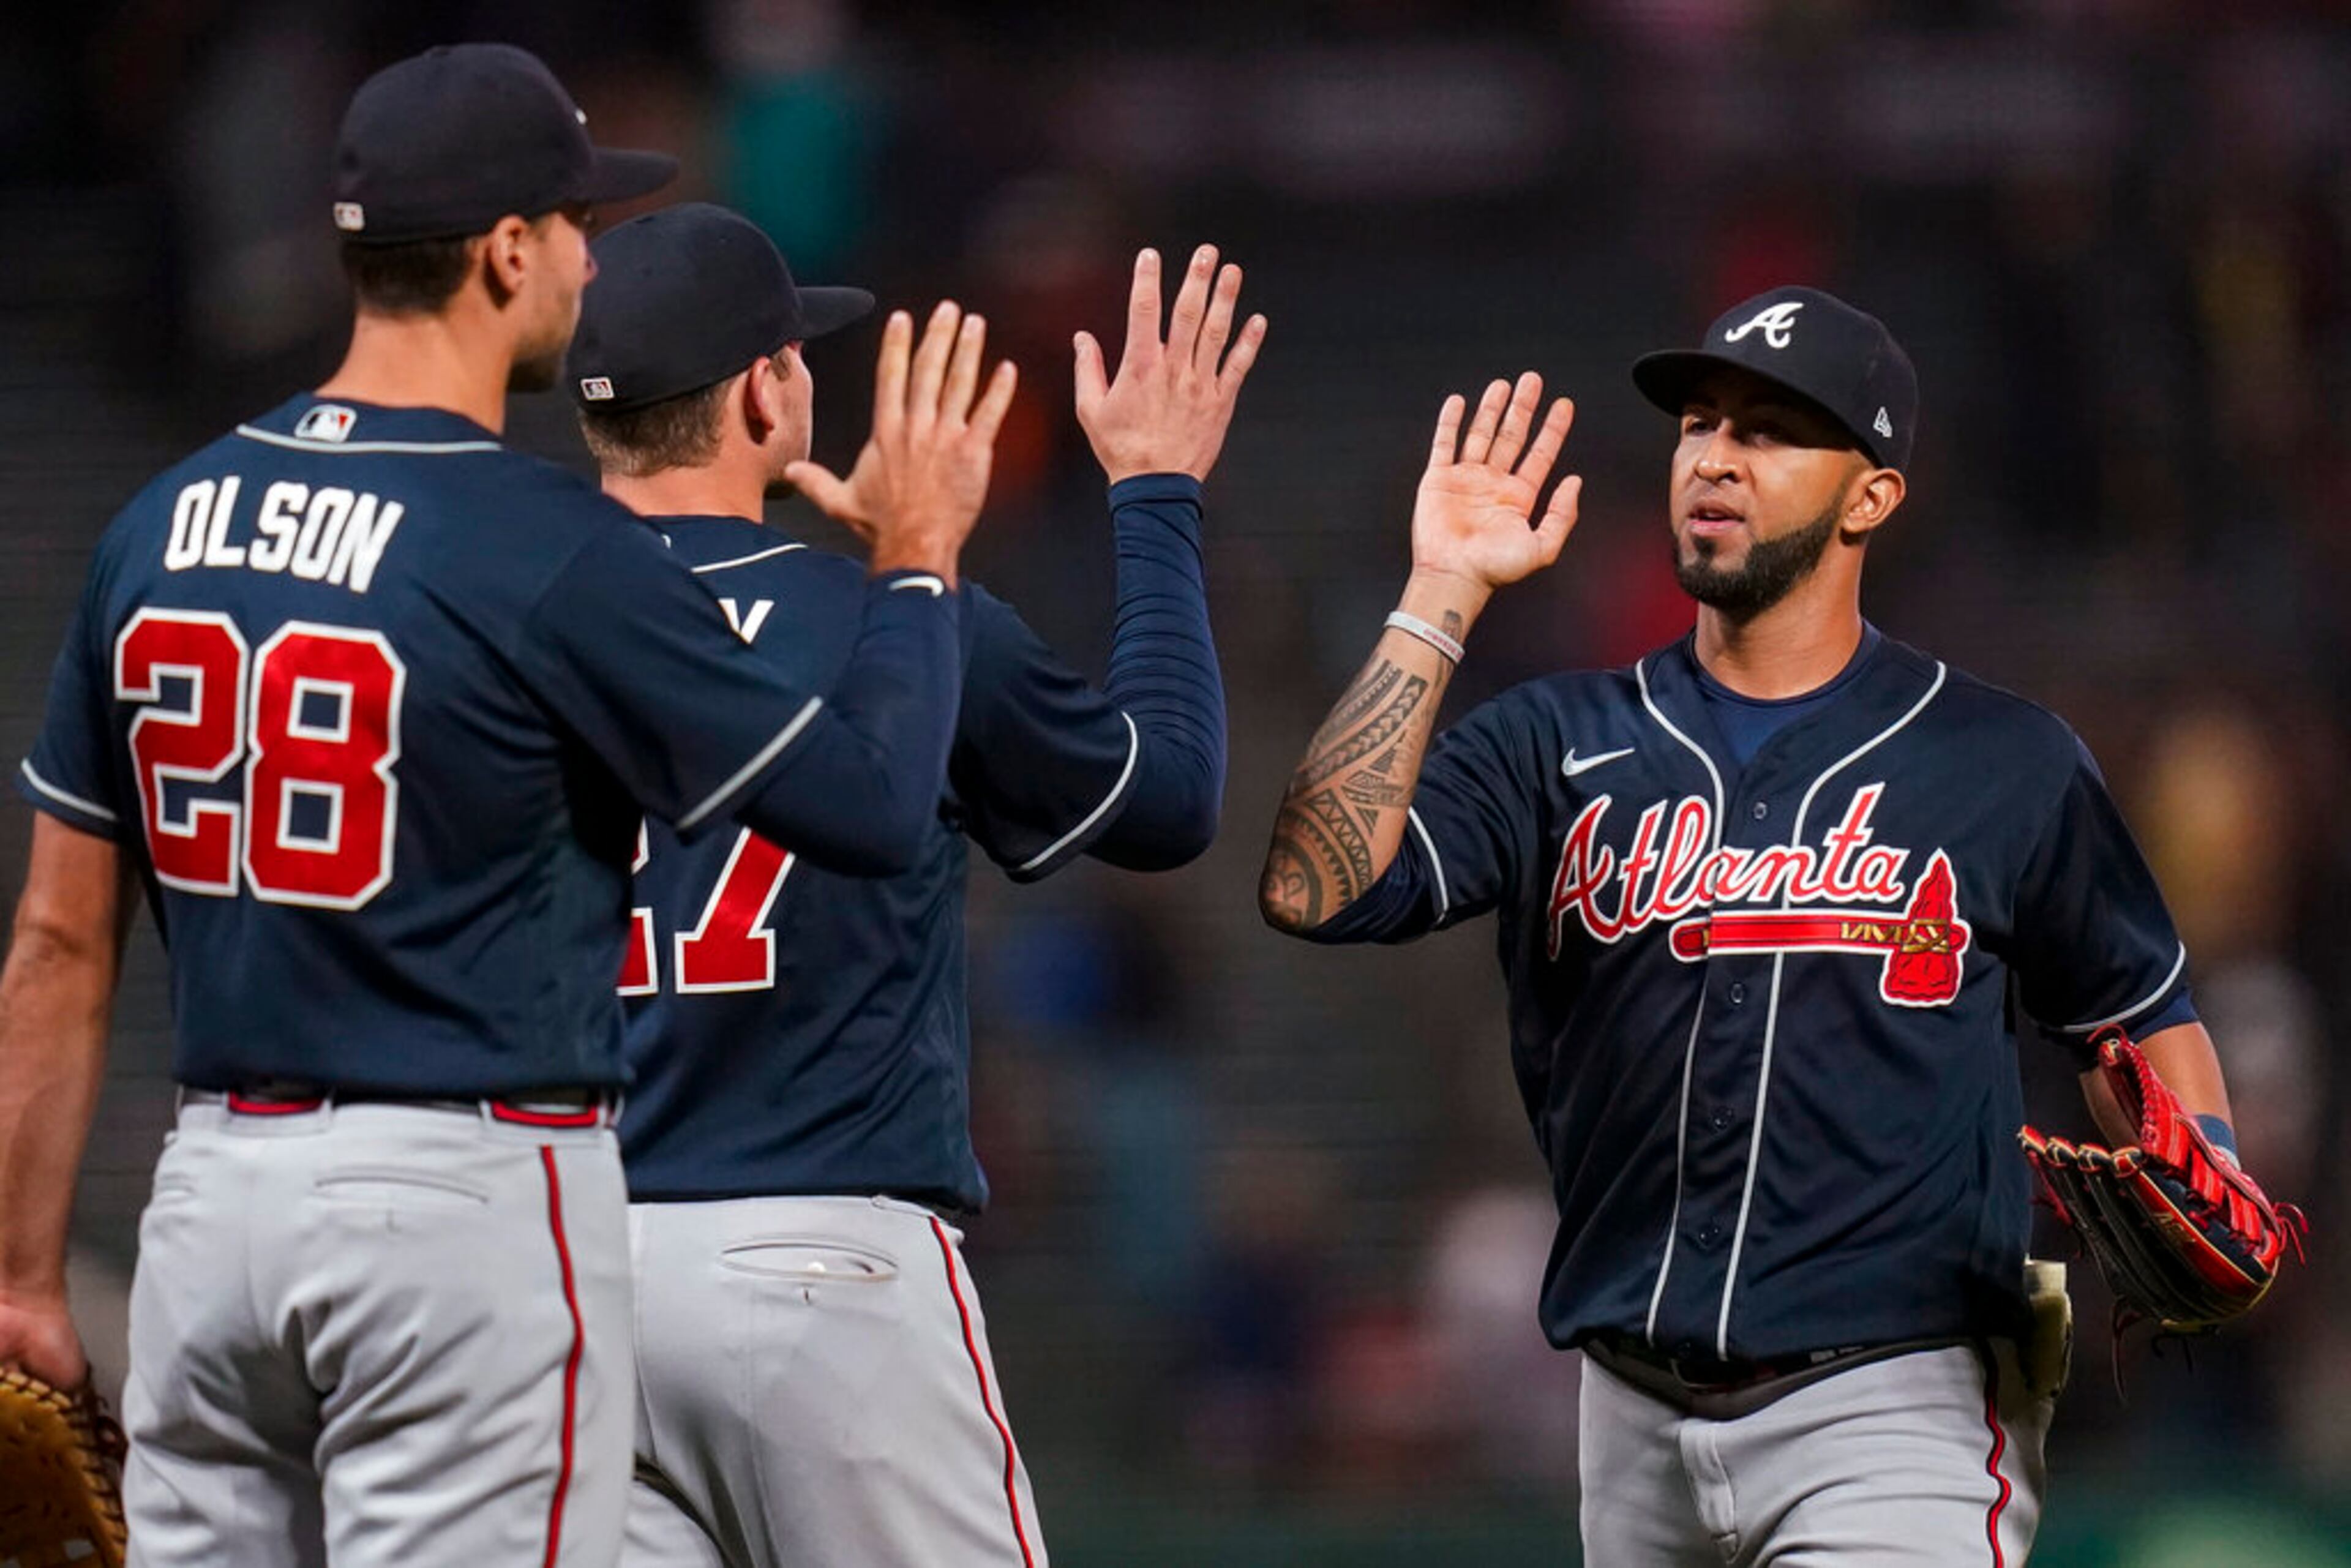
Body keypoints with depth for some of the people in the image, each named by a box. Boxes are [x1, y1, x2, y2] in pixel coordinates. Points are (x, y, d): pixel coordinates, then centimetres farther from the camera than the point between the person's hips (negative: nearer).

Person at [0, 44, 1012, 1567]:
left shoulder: (163, 524, 6)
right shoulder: (553, 550, -12)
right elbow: (872, 800, -8)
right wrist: (919, 557, 9)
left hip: (209, 1196, 6)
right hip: (470, 1197, -6)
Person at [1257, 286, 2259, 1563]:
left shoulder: (2005, 766, 4)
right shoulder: (1560, 745, 7)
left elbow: (2145, 1024, 13)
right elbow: (1314, 885, -7)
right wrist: (1440, 599, -7)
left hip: (1894, 1411, -3)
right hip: (1637, 1415, 4)